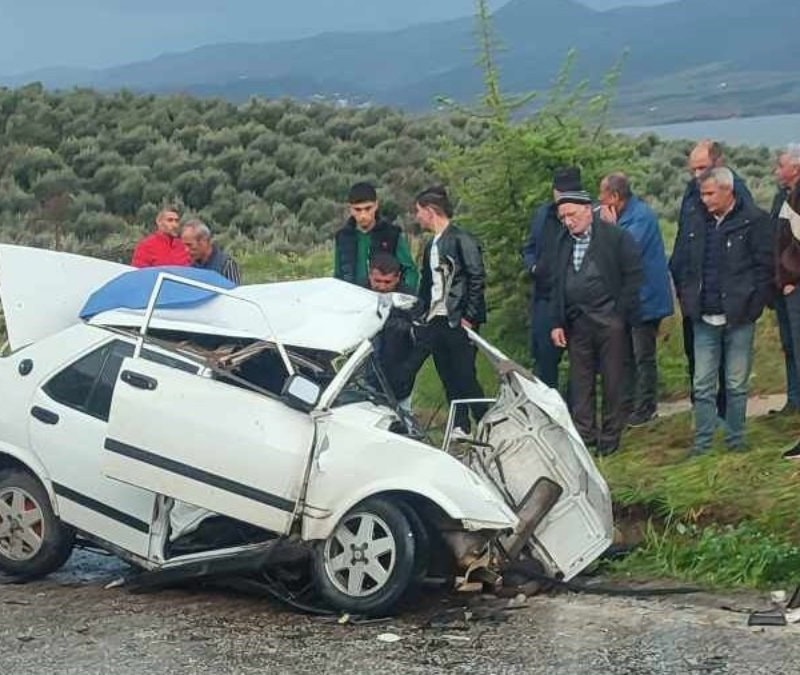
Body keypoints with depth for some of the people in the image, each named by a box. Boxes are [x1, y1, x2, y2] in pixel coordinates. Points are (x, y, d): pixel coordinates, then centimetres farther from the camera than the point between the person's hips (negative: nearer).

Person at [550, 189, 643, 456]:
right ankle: (583, 437, 14)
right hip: (577, 323, 5)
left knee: (613, 382, 2)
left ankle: (610, 440, 11)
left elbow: (633, 276, -6)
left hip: (609, 321, -5)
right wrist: (557, 323, 8)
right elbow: (558, 286, 16)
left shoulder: (617, 238, -4)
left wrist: (620, 312, -10)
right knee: (580, 383, 7)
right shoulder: (564, 244, 13)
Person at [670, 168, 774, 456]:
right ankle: (702, 442, 11)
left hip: (739, 319, -4)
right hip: (704, 319, 4)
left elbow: (766, 267, -7)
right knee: (702, 385, 5)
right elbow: (678, 265, 16)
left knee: (737, 384, 6)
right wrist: (688, 300, 8)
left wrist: (752, 305, -10)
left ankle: (736, 439, 16)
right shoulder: (695, 224, 8)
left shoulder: (754, 221, -6)